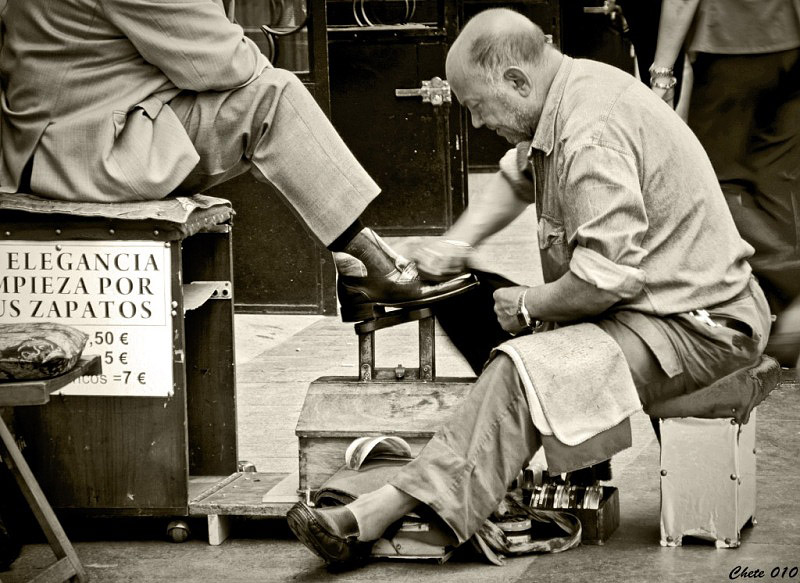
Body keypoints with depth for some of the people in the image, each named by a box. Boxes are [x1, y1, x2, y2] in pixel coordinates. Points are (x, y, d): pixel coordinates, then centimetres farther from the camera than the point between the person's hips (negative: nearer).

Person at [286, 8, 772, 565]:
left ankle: (381, 513, -27)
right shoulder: (571, 88, 8)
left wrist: (528, 304, -12)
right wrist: (457, 242, 13)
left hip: (697, 326, -11)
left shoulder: (591, 135, -24)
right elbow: (517, 178, 29)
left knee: (522, 372, -27)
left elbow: (604, 280, -31)